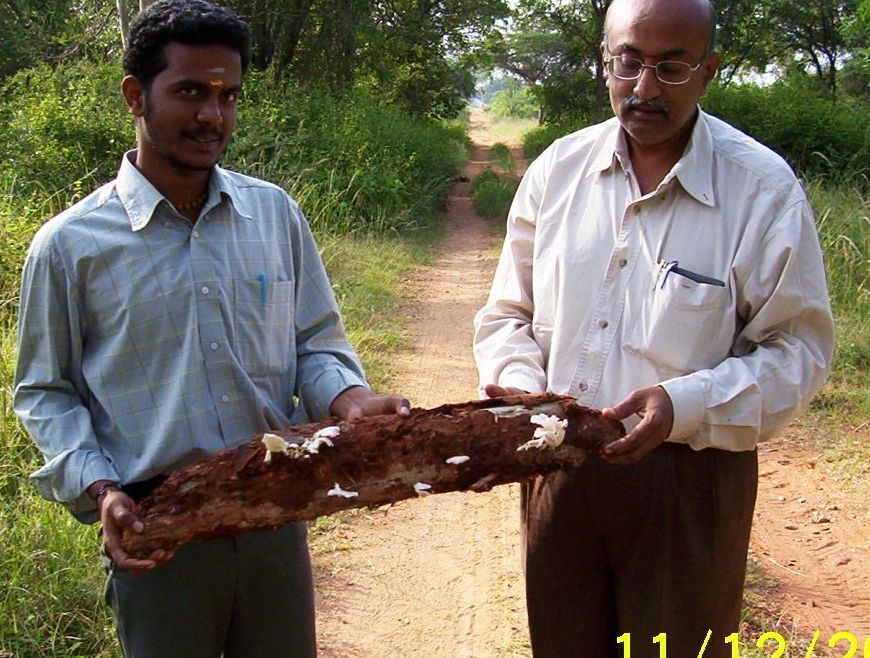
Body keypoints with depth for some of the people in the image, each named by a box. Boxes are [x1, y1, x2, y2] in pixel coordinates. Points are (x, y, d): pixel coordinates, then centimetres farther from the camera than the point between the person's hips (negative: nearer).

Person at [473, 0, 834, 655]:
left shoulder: (764, 189, -9)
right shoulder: (558, 170, 2)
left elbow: (799, 348, -8)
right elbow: (508, 313, 9)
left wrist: (684, 405, -22)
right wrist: (518, 386, -11)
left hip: (690, 479, -3)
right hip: (557, 466, 3)